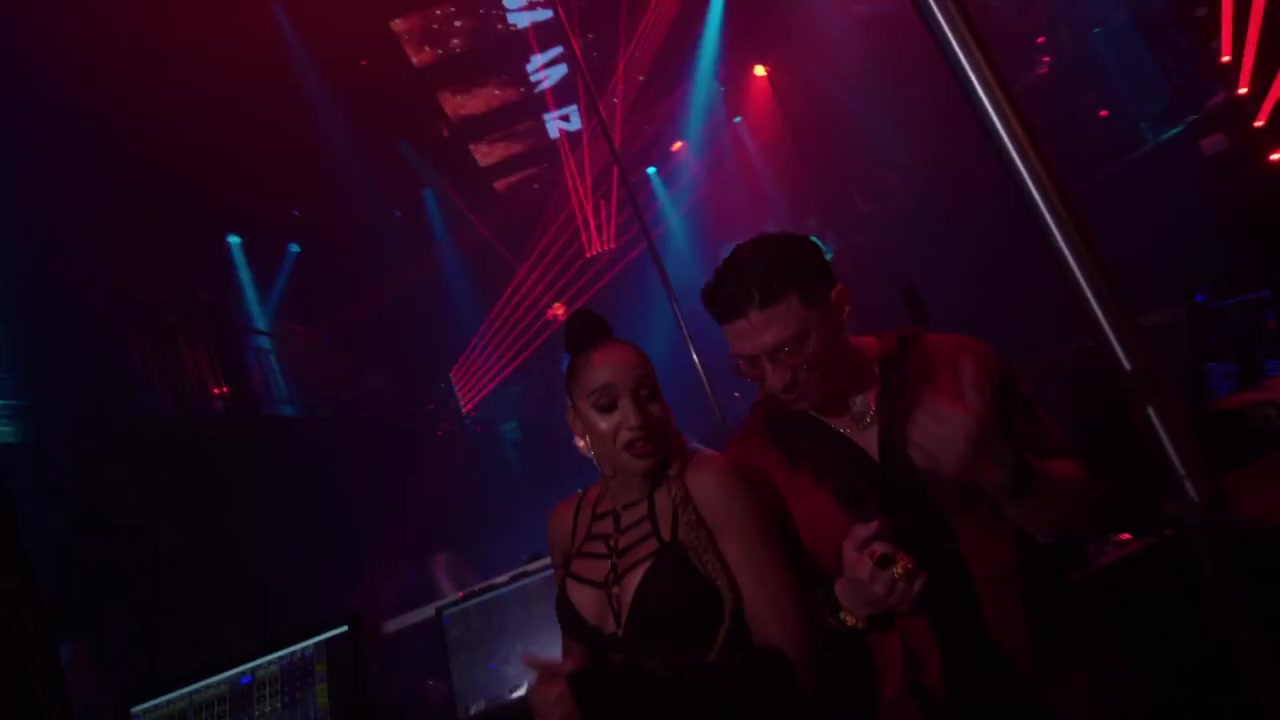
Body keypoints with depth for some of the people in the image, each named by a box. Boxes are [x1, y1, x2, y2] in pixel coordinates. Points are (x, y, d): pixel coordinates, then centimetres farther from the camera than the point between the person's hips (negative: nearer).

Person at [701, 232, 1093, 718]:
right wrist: (847, 606, -23)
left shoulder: (954, 367, -11)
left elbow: (1069, 511, -4)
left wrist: (998, 473, -25)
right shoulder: (754, 459, -11)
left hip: (1045, 677, 1)